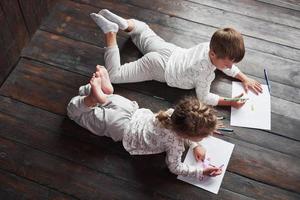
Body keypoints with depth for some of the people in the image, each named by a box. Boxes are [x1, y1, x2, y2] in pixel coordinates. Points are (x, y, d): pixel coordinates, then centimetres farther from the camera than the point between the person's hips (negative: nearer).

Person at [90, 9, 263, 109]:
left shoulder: (213, 46, -11)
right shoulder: (204, 71, -33)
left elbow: (228, 65, 10)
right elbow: (204, 98, -20)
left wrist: (244, 78, 1)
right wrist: (230, 102, -22)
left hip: (168, 50, 8)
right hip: (160, 68, -8)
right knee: (114, 76, -4)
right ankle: (111, 32, -6)